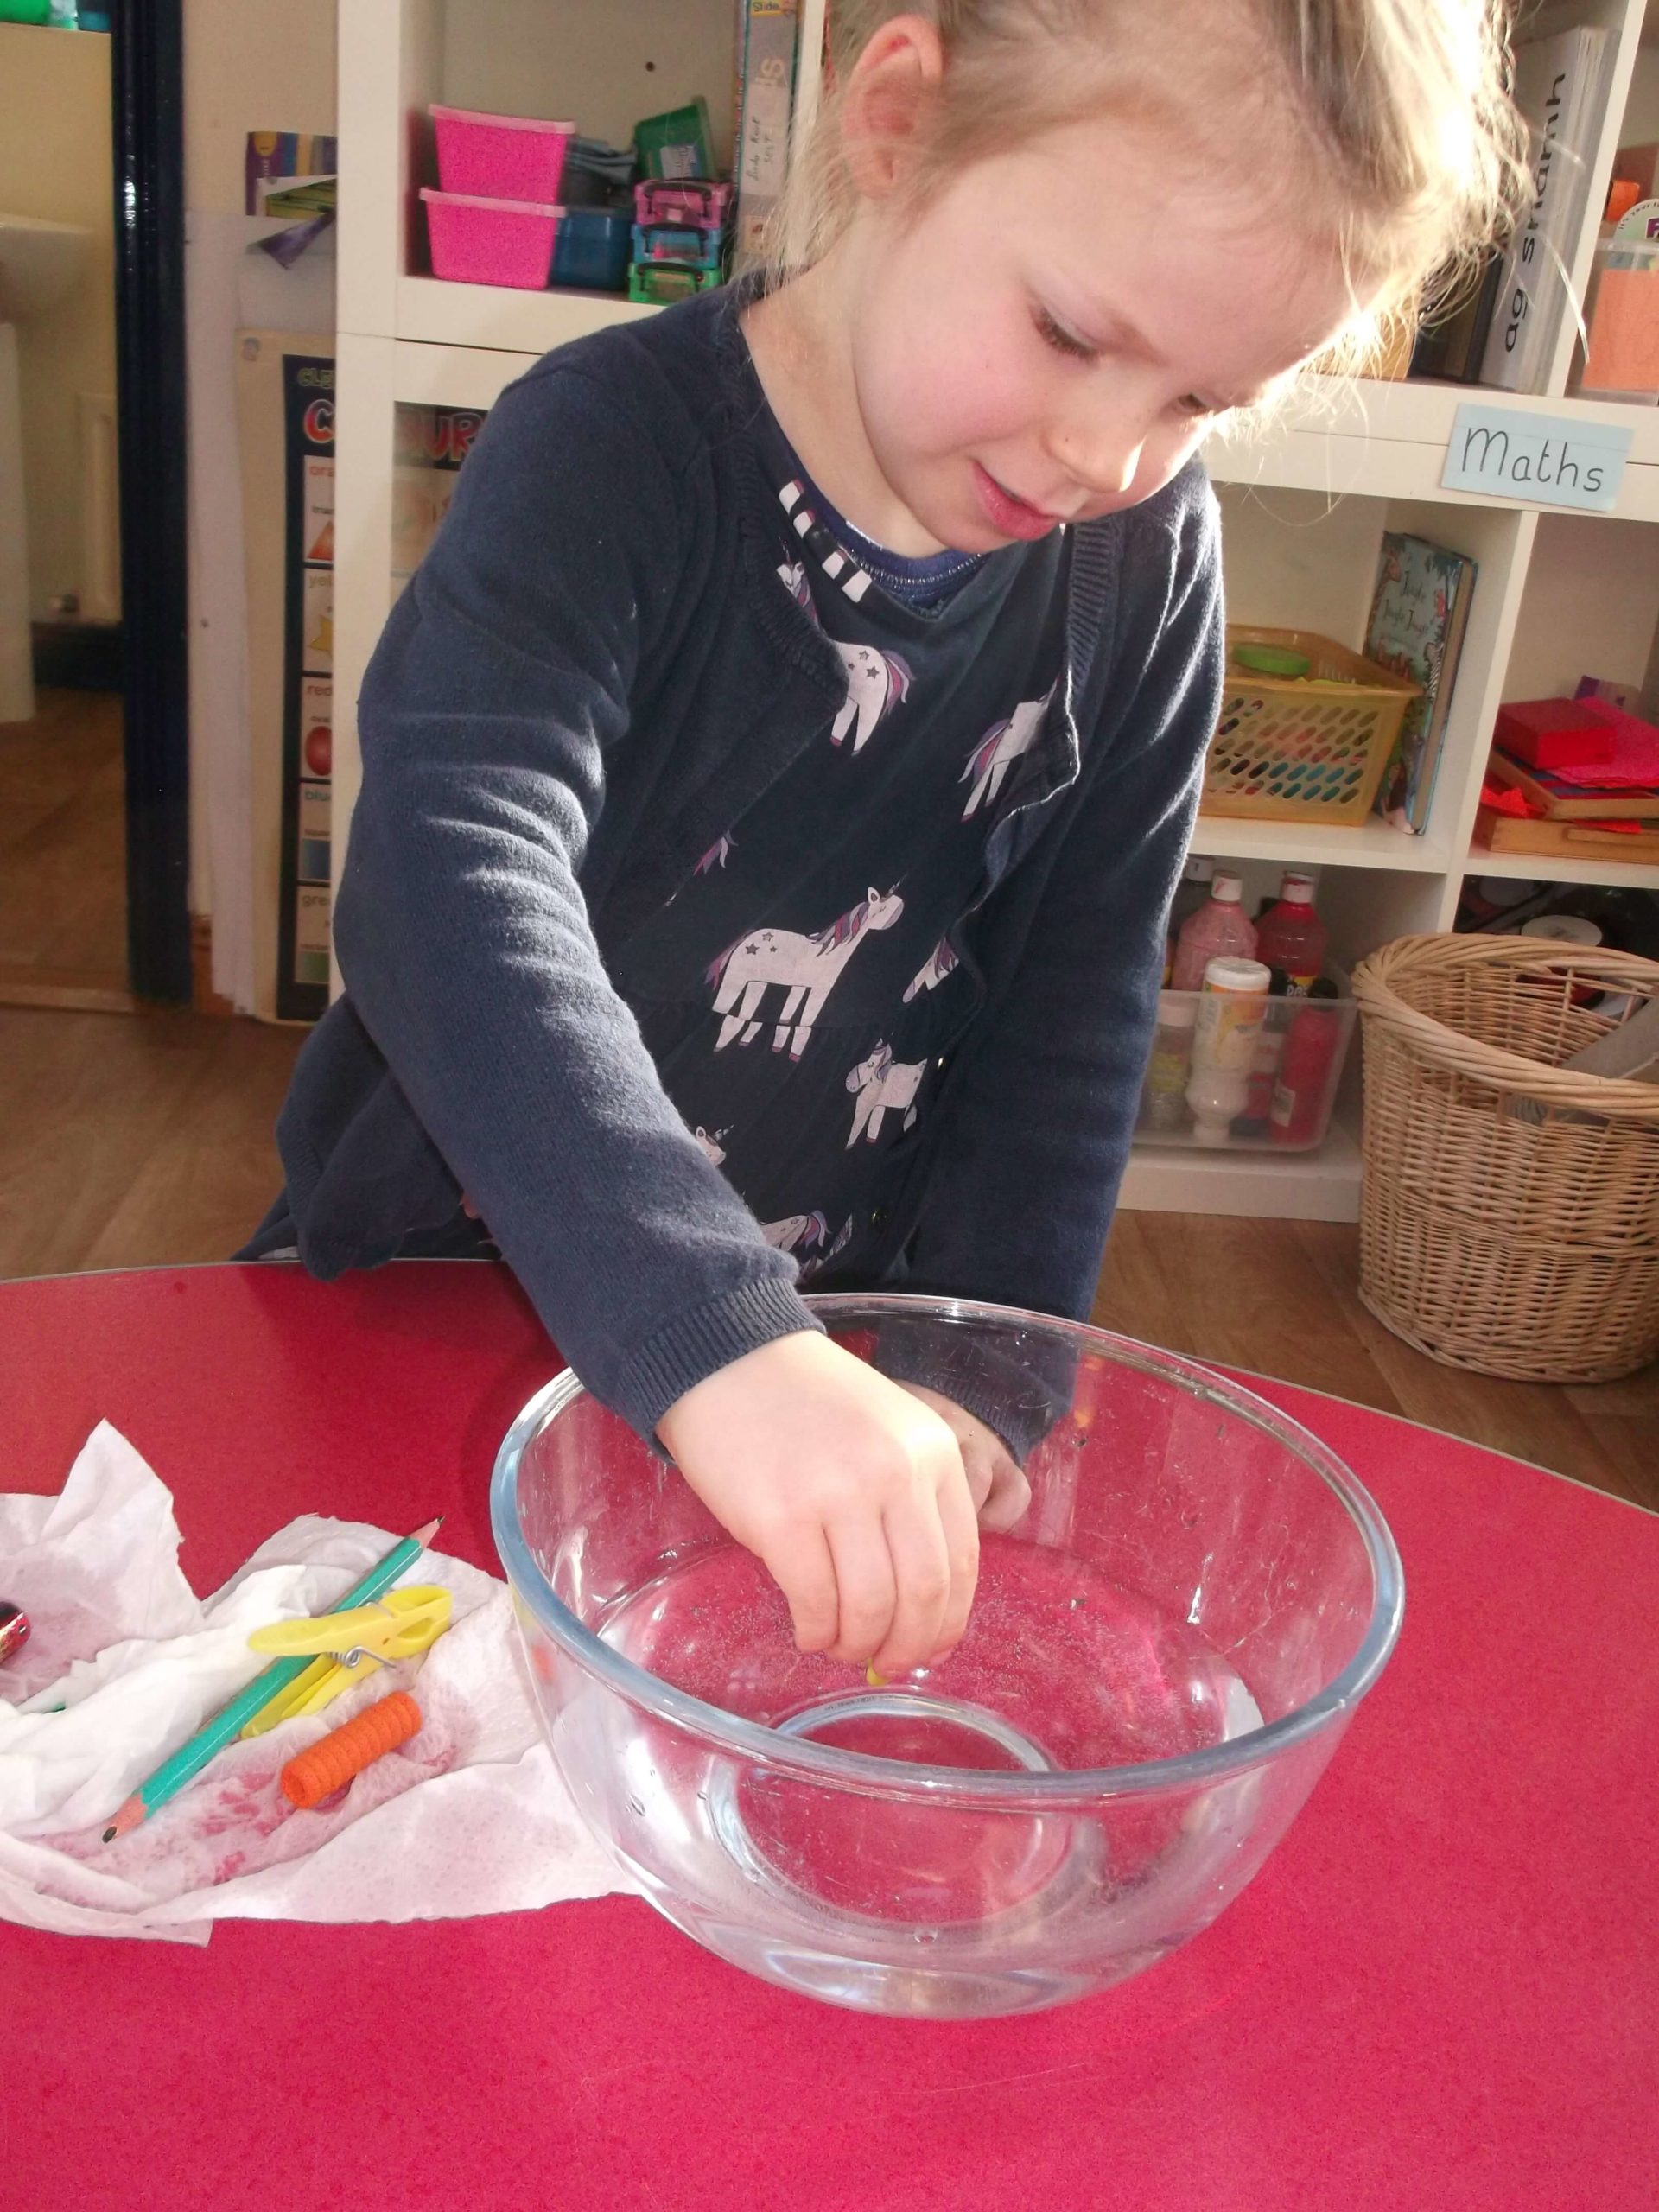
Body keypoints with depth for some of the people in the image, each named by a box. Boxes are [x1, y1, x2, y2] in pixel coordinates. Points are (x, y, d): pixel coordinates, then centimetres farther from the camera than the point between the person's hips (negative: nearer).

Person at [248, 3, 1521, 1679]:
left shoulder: (1150, 562, -9)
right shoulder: (617, 450, -22)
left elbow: (1075, 1001, -5)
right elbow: (453, 879, -37)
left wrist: (980, 1381, -11)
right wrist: (711, 1339, -48)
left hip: (833, 1337, 3)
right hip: (448, 1280, -2)